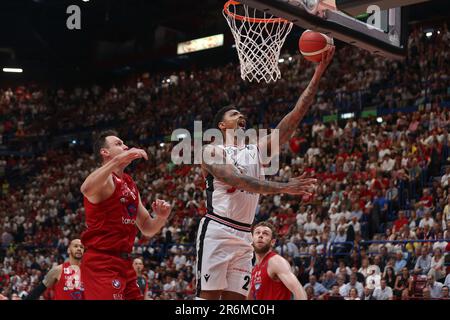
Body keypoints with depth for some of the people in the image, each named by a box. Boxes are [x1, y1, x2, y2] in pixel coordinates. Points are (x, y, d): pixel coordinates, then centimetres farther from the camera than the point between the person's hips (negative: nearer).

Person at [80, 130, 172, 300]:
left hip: (124, 263, 9)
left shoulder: (130, 184, 16)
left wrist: (161, 218, -1)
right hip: (101, 263, -9)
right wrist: (118, 159, -37)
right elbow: (86, 189, -36)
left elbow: (146, 229, 21)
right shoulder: (105, 178, -9)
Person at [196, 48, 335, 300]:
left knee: (236, 299, 3)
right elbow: (239, 180, -18)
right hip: (217, 231, -6)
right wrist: (284, 188, -29)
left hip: (244, 236, 6)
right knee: (209, 296, -9)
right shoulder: (212, 151, 0)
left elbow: (295, 116, 10)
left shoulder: (258, 150, 17)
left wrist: (319, 72, 3)